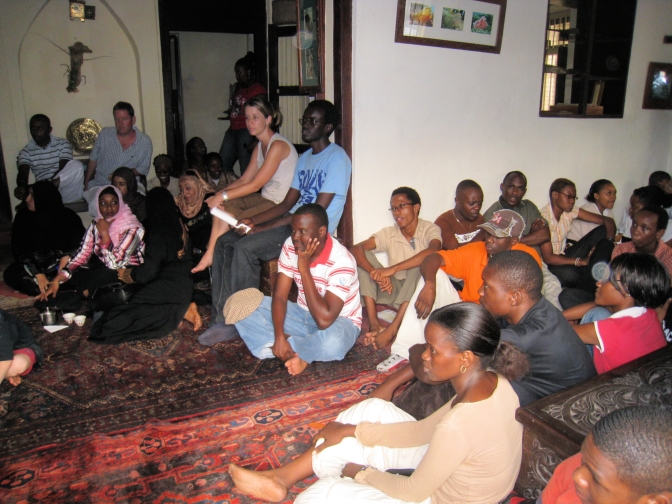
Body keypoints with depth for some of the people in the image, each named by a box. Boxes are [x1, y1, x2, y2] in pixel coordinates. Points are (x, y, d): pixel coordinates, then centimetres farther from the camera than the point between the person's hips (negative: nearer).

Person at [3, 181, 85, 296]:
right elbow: (19, 250, -11)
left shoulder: (68, 217, -8)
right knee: (10, 274, -29)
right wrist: (38, 274, -24)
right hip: (35, 265, 2)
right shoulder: (23, 216, -6)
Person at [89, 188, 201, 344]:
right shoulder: (179, 227, 9)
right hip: (184, 286, 9)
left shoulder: (158, 233, -14)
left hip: (168, 289, -9)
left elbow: (147, 272, -15)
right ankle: (181, 309, -2)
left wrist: (125, 274, 5)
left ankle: (180, 312, -13)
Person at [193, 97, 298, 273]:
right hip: (265, 199, 9)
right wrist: (218, 195, -4)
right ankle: (209, 254, -5)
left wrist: (223, 196, -15)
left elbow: (255, 185, -20)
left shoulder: (278, 146, -18)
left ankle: (211, 257, 5)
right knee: (221, 206, -6)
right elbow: (244, 180, 10)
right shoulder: (259, 146, 12)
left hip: (280, 205, -9)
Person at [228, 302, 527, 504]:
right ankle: (281, 478, 12)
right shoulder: (494, 382, -12)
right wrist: (352, 429, -1)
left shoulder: (457, 426, -38)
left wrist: (363, 473, -4)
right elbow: (425, 429, -2)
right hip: (452, 472, 8)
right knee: (373, 410, 4)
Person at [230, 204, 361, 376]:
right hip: (302, 314, 5)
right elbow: (279, 296, -10)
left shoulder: (341, 261, -29)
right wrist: (279, 336, -27)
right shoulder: (290, 247, -12)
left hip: (339, 321, -5)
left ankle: (291, 348, -9)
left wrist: (304, 268, -34)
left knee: (332, 343, -42)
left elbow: (324, 320, -36)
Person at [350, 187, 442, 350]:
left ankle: (392, 330, -38)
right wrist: (375, 272, -34)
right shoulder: (389, 233, -1)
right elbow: (355, 249, -14)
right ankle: (374, 324, -28)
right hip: (393, 289, 3)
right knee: (365, 255, -14)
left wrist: (393, 269, -39)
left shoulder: (430, 229, -9)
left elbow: (434, 251, -34)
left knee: (423, 263, -32)